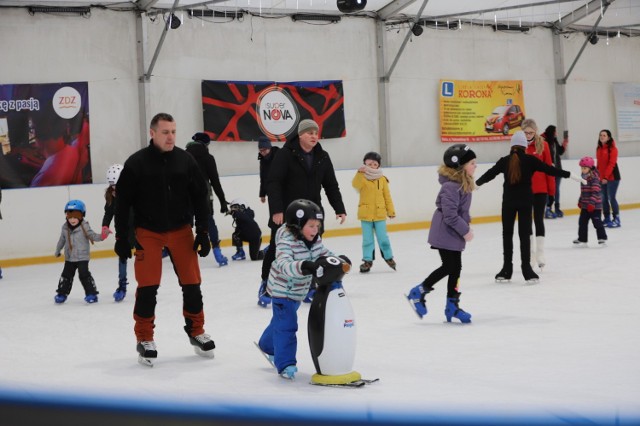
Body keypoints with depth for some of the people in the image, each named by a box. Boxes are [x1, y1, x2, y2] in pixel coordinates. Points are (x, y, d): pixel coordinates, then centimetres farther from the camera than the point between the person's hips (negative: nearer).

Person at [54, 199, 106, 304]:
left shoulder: (84, 227, -12)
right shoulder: (65, 227, 1)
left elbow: (93, 236, -15)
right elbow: (62, 240, 15)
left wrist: (102, 236, -34)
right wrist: (57, 251, 25)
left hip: (82, 257, -5)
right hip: (69, 258, 5)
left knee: (84, 275, -11)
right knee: (66, 275, 10)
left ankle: (91, 293, -3)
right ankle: (62, 293, 23)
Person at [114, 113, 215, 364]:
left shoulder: (185, 160, -2)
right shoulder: (136, 163, -9)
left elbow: (199, 198, 3)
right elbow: (123, 202, -5)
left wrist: (203, 232, 0)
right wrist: (122, 238, -6)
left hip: (181, 230, 2)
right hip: (147, 232, -2)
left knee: (191, 283, 4)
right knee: (147, 286, -4)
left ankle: (196, 331, 22)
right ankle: (144, 338, 10)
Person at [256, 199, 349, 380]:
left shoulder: (315, 240, -6)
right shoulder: (286, 241, -31)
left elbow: (324, 254, 4)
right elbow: (284, 265, -44)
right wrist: (304, 266, -59)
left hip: (298, 290, 8)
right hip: (283, 290, -8)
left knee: (282, 320, 25)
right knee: (286, 325, -8)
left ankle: (268, 346, 49)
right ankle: (285, 364, 2)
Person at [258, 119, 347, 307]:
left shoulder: (322, 157, 4)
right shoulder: (285, 154, -12)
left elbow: (331, 186, 10)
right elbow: (273, 183, -16)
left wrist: (339, 209, 5)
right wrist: (276, 210, -23)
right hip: (286, 212, -4)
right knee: (276, 249, 2)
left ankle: (309, 288, 15)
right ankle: (266, 288, 15)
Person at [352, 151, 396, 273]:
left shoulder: (382, 179, 3)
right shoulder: (362, 178, -3)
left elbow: (387, 196, 7)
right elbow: (356, 184, -26)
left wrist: (391, 211, 8)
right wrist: (360, 173, -41)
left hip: (379, 214, 1)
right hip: (365, 214, -1)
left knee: (383, 238, 6)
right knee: (367, 239, 6)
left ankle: (388, 257, 23)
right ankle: (367, 260, 14)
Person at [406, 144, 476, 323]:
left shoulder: (463, 183, 6)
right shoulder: (451, 186, -25)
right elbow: (450, 214, -27)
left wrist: (467, 225, 7)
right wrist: (465, 231, -19)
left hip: (455, 233, 9)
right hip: (445, 234, -9)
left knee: (455, 268, 12)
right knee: (449, 267, -4)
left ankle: (452, 306, 20)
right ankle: (418, 293, 11)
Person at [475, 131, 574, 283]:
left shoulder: (504, 161, 0)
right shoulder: (530, 160, -7)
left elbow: (489, 174, 11)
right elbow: (548, 169, -6)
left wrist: (477, 183, 28)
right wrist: (568, 174, 1)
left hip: (508, 202, 1)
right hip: (525, 201, -1)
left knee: (507, 234, 10)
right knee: (524, 234, 1)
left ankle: (507, 270, 13)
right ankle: (526, 269, -2)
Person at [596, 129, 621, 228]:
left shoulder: (612, 148, -9)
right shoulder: (599, 149, 11)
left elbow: (611, 164, -16)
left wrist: (606, 177, -23)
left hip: (612, 177, -7)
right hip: (602, 178, 7)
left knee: (611, 198, -8)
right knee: (604, 198, 7)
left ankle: (616, 219, -1)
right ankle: (607, 219, 16)